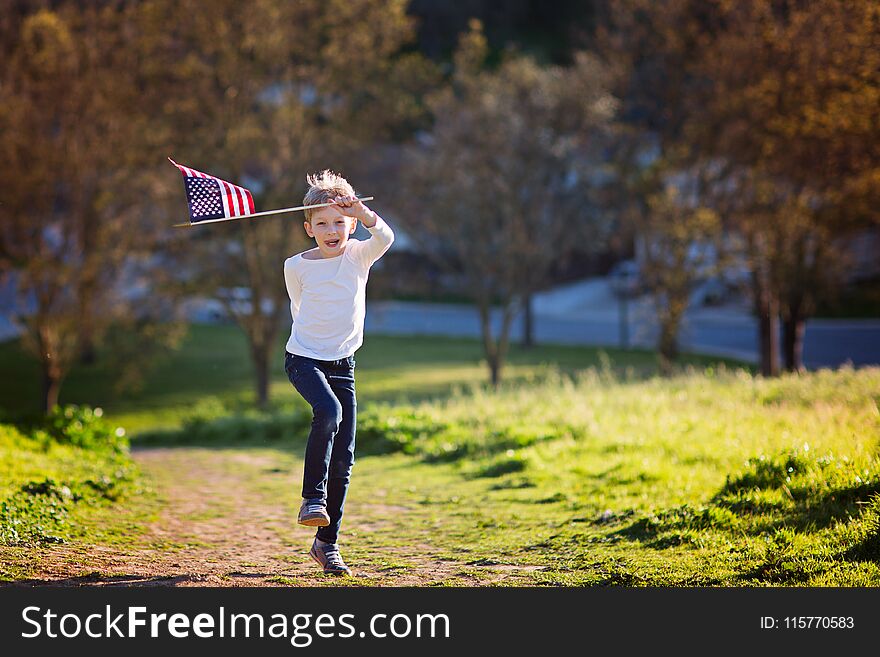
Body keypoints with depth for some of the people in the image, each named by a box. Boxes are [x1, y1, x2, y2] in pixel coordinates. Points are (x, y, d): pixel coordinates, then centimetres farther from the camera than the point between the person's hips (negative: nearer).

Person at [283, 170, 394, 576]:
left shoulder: (358, 255, -2)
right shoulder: (296, 266, -3)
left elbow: (385, 238, -24)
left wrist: (361, 212, -39)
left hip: (342, 365, 2)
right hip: (304, 359, -2)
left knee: (343, 457, 1)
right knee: (327, 411, -35)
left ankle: (326, 542, 12)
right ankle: (312, 497, -23)